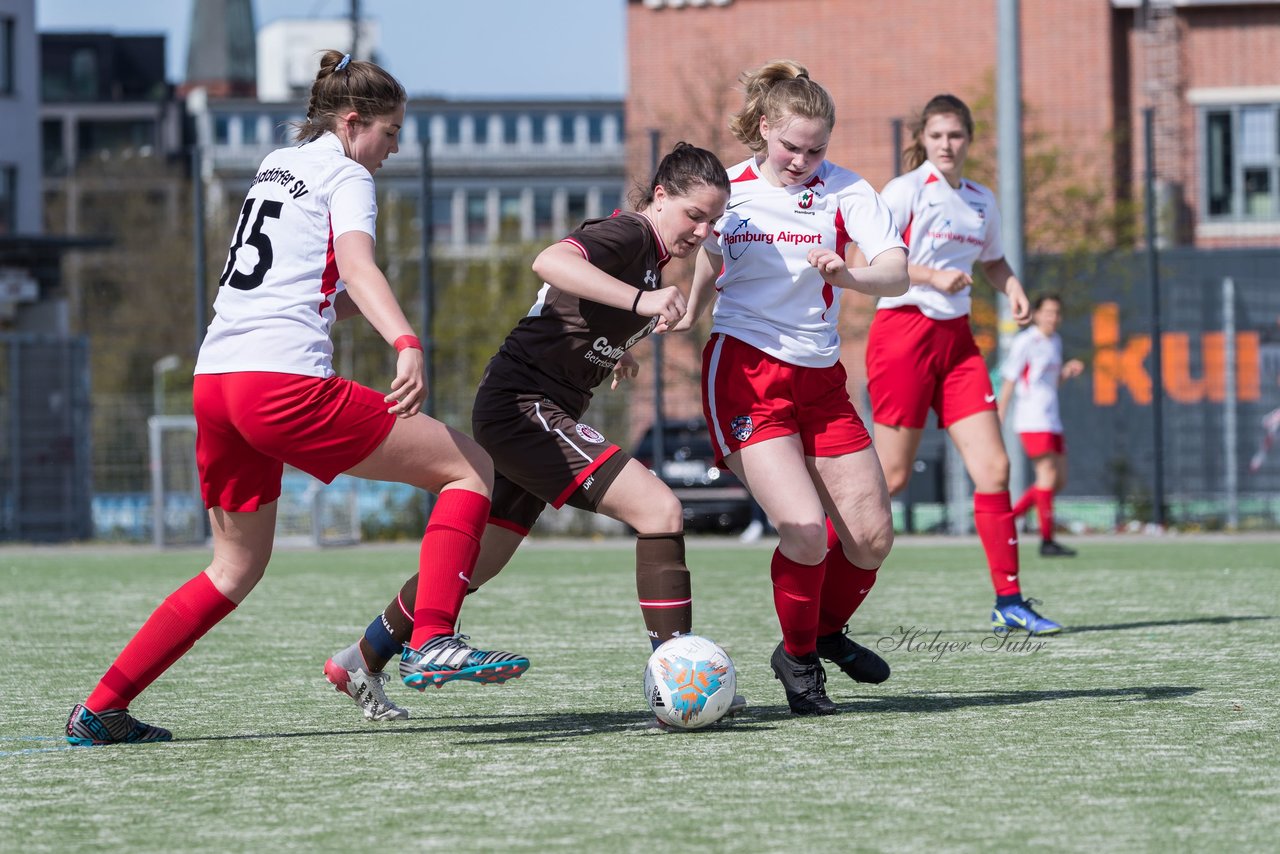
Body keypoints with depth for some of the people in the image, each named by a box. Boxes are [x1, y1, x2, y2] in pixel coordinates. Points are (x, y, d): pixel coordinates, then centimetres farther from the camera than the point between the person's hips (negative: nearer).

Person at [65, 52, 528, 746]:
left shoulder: (275, 165, 25)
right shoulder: (346, 176, 2)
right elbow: (356, 266, -19)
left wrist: (354, 307, 45)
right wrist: (405, 344, -34)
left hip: (213, 379, 8)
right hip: (286, 379, -8)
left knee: (236, 568, 22)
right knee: (470, 468, -1)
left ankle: (99, 711, 17)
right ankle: (430, 643, -17)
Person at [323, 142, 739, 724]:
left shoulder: (649, 255, 15)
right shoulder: (627, 234, -14)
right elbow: (550, 261, -36)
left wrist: (607, 352, 22)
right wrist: (640, 300, -44)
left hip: (535, 414, 11)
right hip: (525, 406, -11)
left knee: (480, 562, 20)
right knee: (659, 511, -19)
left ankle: (359, 662, 34)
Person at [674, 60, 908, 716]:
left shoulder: (844, 191, -4)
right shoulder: (728, 190, -1)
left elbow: (896, 274, -21)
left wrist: (848, 275, -40)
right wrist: (682, 323, 21)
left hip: (820, 379, 2)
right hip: (745, 373, -2)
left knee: (871, 536, -1)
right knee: (805, 528, -19)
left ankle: (827, 631, 30)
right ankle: (797, 657, 6)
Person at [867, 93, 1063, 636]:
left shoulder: (982, 201, 13)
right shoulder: (906, 191, -6)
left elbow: (992, 259, 28)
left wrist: (1012, 287, 8)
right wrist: (932, 276, -23)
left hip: (956, 337, 6)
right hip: (903, 330, -6)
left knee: (993, 468, -4)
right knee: (892, 476, -6)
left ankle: (1008, 602, 0)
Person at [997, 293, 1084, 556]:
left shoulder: (1055, 341, 15)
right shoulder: (1025, 342, -8)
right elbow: (1009, 380, -8)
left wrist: (1068, 371, 4)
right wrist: (999, 419, -11)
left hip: (1050, 420, 9)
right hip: (1032, 420, -9)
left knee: (1059, 480, 6)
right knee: (1047, 473, -14)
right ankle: (1047, 540, -13)